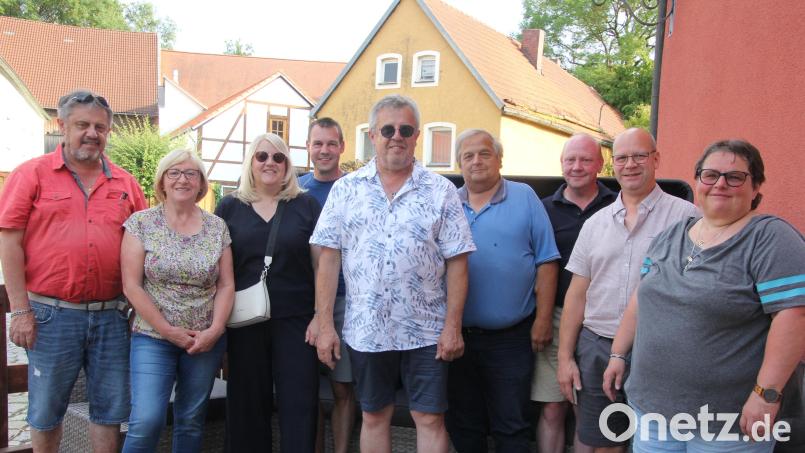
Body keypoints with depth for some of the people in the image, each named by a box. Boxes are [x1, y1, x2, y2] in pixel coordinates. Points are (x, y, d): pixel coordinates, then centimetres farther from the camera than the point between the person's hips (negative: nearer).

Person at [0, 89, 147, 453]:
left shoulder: (125, 184, 8)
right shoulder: (32, 174, 0)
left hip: (111, 315, 3)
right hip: (52, 314, -3)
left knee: (110, 409, 12)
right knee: (46, 411, 11)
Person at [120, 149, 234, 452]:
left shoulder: (217, 227, 4)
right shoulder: (141, 223, -2)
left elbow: (226, 285, 4)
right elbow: (131, 286, -6)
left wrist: (214, 330, -9)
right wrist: (168, 330, -11)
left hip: (206, 341, 2)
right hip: (152, 338, -2)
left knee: (191, 422, 10)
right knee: (147, 421, -12)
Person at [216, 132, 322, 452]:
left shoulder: (306, 206, 4)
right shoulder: (229, 207, 6)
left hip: (296, 320, -1)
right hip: (245, 321, 2)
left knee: (299, 402, 2)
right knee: (248, 403, 12)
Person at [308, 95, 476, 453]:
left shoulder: (441, 191, -1)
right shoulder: (346, 189, 2)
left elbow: (456, 262, -2)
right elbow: (329, 259, 1)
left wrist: (453, 327, -7)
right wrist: (324, 324, -4)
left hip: (426, 331, -1)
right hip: (365, 330, 1)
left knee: (430, 419, 6)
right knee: (374, 416, 15)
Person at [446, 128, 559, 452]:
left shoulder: (524, 198, -1)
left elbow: (546, 262, -3)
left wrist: (543, 319, -7)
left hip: (511, 337, -2)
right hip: (456, 336, 3)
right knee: (462, 425, 16)